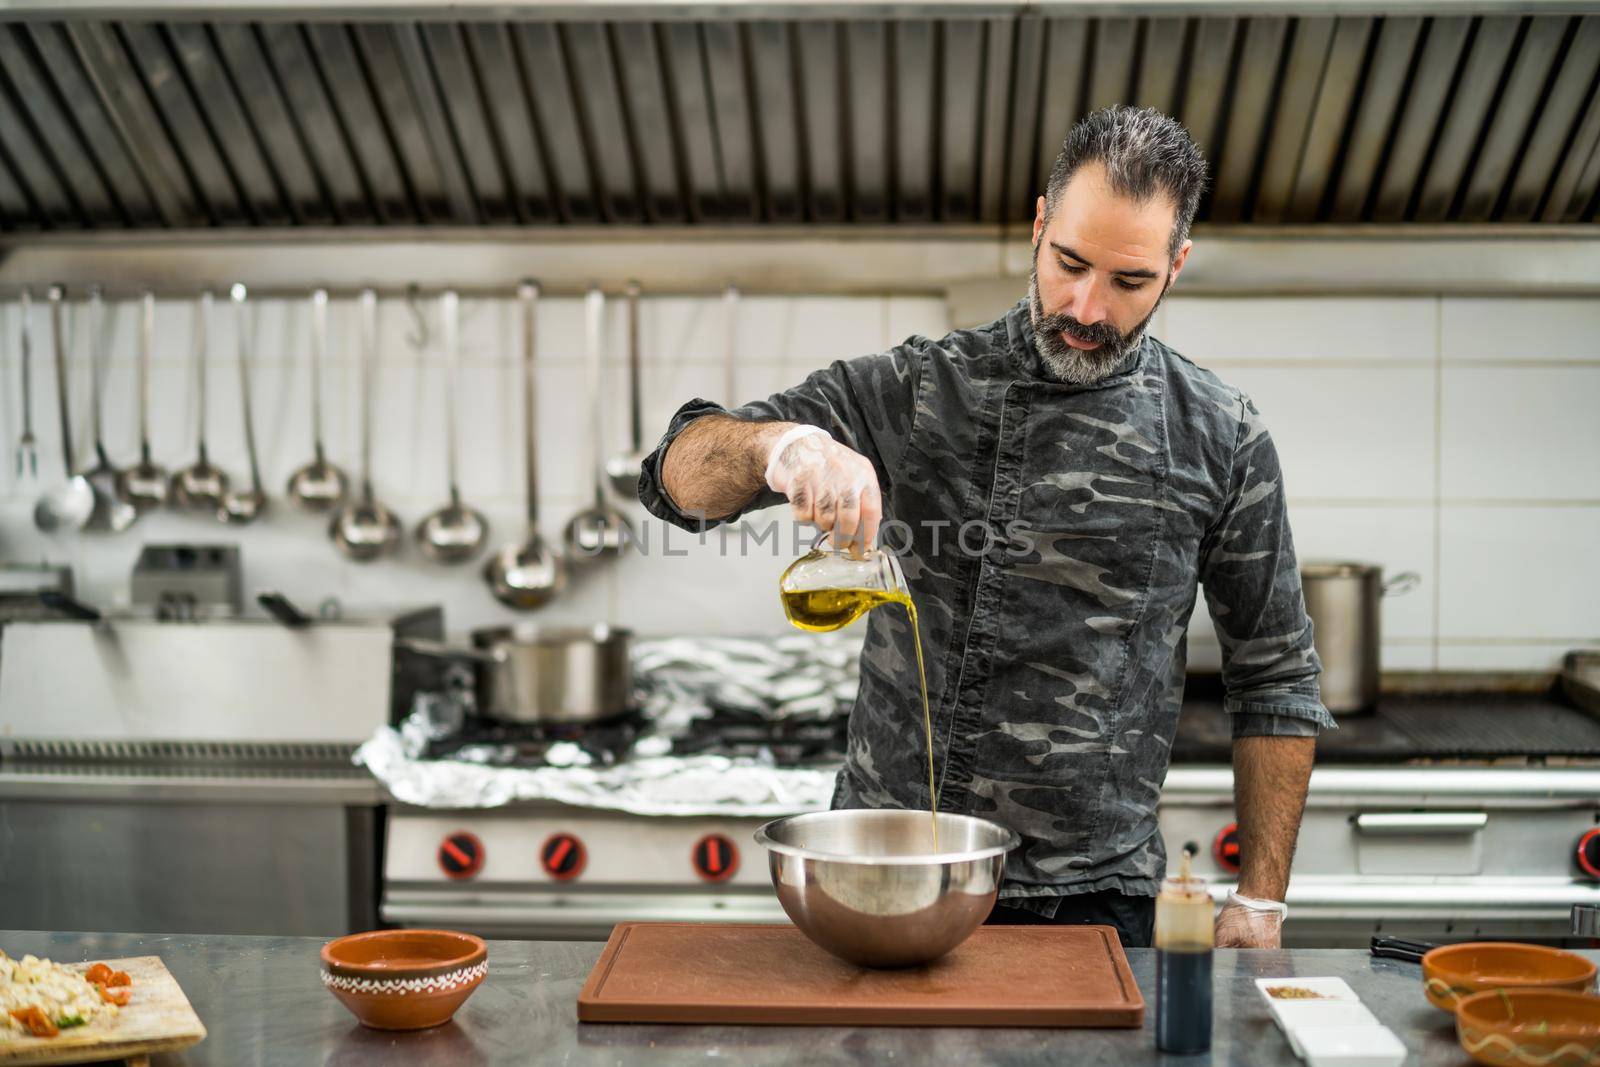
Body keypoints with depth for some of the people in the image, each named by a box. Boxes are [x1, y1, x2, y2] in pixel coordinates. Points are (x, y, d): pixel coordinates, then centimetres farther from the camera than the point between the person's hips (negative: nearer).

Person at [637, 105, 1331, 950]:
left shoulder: (1218, 439, 2)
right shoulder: (915, 389, 2)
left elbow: (1276, 683, 7)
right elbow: (680, 476, -3)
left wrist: (1260, 901, 2)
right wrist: (779, 444, -26)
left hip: (1091, 901, 0)